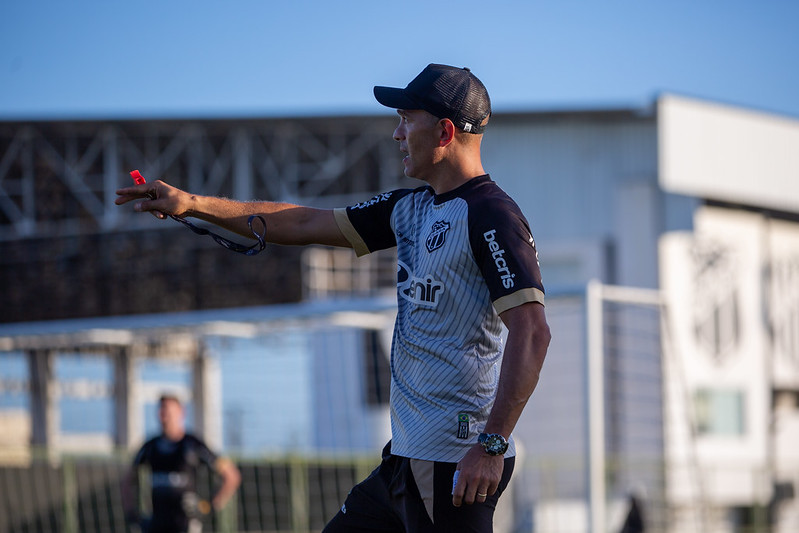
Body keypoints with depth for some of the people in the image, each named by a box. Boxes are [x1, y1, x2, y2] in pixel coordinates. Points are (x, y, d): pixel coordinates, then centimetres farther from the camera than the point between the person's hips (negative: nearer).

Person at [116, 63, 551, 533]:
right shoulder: (411, 209, 15)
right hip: (408, 455, 10)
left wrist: (492, 445, -28)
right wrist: (192, 204, 19)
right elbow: (304, 224, 22)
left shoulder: (491, 216, -14)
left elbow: (532, 331, -23)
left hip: (458, 464, -10)